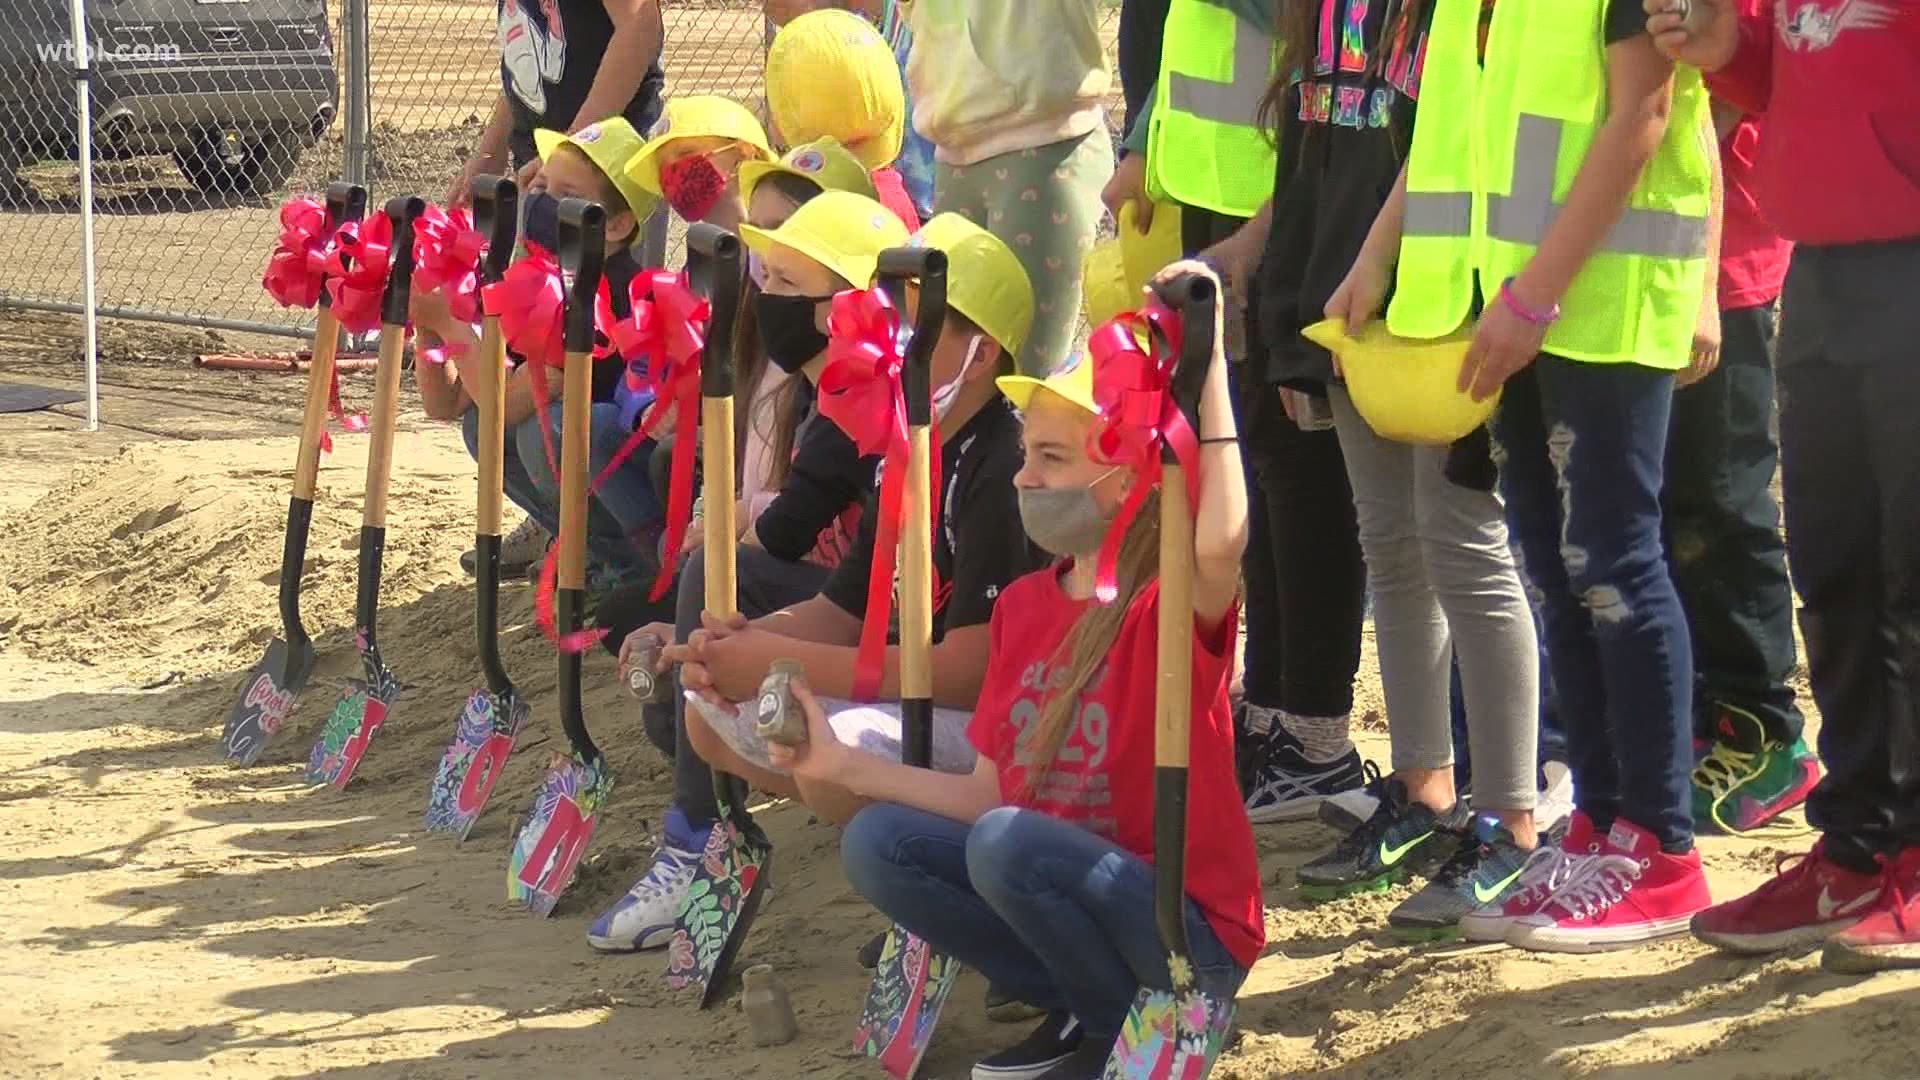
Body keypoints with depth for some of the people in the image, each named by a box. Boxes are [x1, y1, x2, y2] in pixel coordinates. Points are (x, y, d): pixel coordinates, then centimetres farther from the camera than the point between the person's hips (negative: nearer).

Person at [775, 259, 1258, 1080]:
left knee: (1007, 843, -31)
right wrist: (846, 765, 2)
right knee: (876, 843, -7)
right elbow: (986, 793, 10)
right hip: (1058, 883, 7)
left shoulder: (1171, 608, -16)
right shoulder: (1024, 605, 6)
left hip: (1189, 935, -7)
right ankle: (1083, 1007, 1)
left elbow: (1222, 541, -42)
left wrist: (1207, 359, -42)